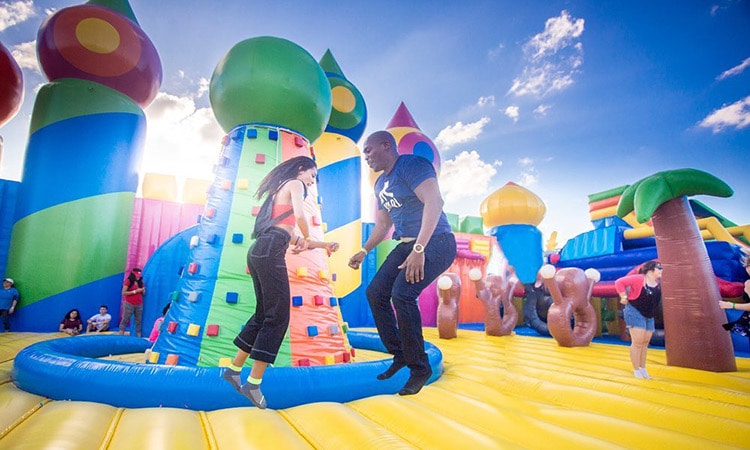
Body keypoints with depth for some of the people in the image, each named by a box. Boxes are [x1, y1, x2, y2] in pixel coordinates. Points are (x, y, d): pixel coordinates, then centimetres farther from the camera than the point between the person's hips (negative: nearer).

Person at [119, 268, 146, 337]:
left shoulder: (141, 282, 10)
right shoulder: (128, 281, -4)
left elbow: (143, 294, 16)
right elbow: (124, 293, -10)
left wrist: (143, 290, -6)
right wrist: (135, 291, -15)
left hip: (139, 305, 4)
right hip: (129, 304, -4)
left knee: (138, 321, 4)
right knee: (125, 320, -1)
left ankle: (139, 336, 5)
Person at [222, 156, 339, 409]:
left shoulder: (281, 191, 31)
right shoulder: (295, 184, 5)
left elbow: (291, 236, 28)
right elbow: (299, 215, -16)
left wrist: (323, 245, 26)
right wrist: (308, 240, 3)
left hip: (258, 251, 9)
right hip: (270, 251, -9)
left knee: (264, 313, 16)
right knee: (278, 317, -5)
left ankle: (234, 369, 24)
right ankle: (254, 383, -2)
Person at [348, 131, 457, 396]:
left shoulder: (412, 165, -11)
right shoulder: (380, 184, 16)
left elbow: (434, 202, -24)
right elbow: (383, 224, 25)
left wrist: (419, 250, -30)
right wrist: (364, 251, 15)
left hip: (435, 243, -9)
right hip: (407, 245, 9)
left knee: (402, 294, -24)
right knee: (375, 292, 3)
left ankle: (419, 368, -7)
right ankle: (399, 354, 17)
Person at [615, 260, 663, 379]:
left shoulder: (658, 283, 4)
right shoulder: (639, 279, -19)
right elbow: (619, 282, -20)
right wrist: (624, 297, -17)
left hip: (649, 316, 8)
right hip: (635, 312, -8)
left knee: (645, 343, 12)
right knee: (638, 342, -8)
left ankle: (643, 369, 23)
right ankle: (636, 370, 2)